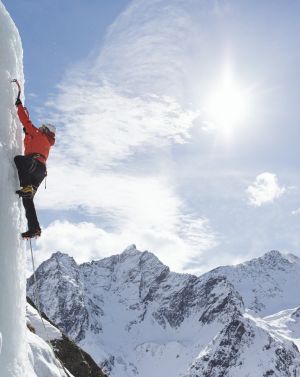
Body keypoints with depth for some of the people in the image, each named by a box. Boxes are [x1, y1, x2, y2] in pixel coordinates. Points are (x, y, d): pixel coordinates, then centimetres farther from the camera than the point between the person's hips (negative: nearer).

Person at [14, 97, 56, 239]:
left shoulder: (40, 135, 13)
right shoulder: (47, 143, 36)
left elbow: (26, 122, 7)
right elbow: (28, 146, 52)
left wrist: (19, 105, 16)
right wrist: (27, 133, 49)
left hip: (35, 163, -8)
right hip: (41, 171, 8)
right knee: (27, 200, 2)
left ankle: (27, 187, -46)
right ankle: (34, 228, -6)